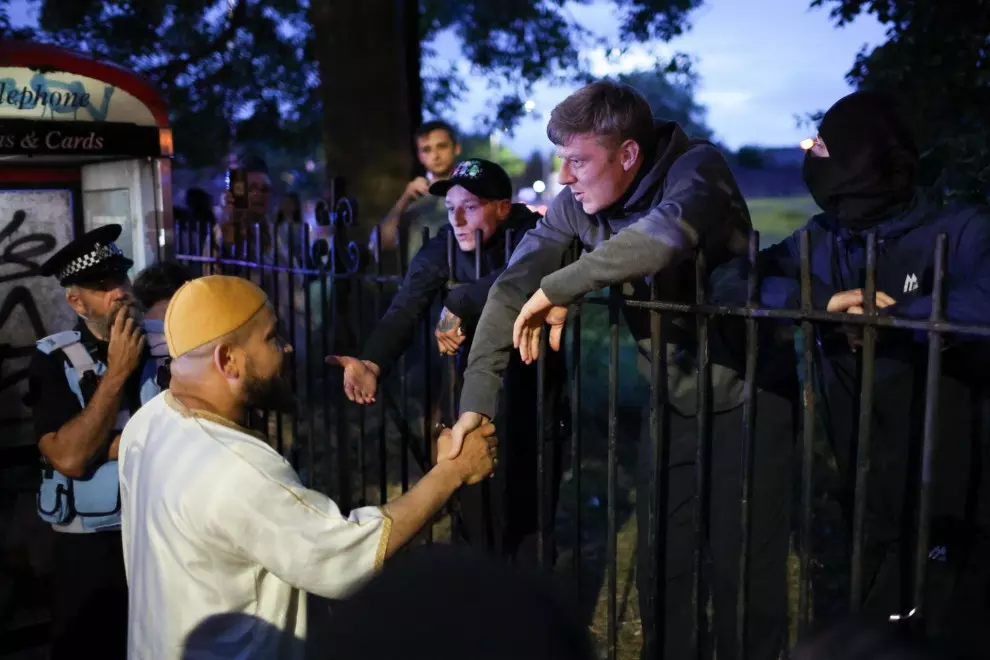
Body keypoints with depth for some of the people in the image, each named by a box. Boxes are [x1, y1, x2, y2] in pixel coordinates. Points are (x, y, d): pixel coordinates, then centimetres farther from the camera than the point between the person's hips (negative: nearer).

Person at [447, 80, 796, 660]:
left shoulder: (697, 167, -22)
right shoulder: (576, 202, -7)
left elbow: (670, 232, -44)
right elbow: (512, 289, -7)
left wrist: (559, 288, -34)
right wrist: (477, 398, -14)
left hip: (745, 396, -5)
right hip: (672, 400, 5)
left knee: (743, 567, 2)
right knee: (660, 563, 13)